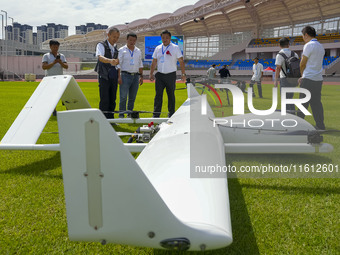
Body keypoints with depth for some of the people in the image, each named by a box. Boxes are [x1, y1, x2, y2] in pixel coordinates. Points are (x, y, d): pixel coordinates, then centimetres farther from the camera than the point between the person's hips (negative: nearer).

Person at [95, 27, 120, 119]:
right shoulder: (101, 45, -6)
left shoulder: (115, 47, 14)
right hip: (104, 76, -6)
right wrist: (110, 60, -45)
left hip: (113, 76, 6)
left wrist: (117, 61, 4)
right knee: (104, 100, -8)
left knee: (112, 100, 9)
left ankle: (111, 119, 17)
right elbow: (100, 57, -28)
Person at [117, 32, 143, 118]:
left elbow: (140, 65, 19)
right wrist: (119, 77, -11)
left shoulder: (138, 51, 14)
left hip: (135, 76, 4)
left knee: (132, 97, 7)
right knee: (123, 97, -8)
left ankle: (130, 114, 16)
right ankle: (121, 114, -2)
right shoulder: (122, 50, 1)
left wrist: (141, 76, 13)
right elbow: (118, 64, -2)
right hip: (125, 75, -4)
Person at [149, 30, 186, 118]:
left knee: (171, 95, 6)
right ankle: (156, 114, -2)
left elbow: (181, 61, -1)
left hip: (171, 75, -2)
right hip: (159, 75, 2)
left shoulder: (175, 48, 0)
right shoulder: (158, 48, 10)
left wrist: (183, 74, -6)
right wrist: (151, 74, 7)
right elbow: (154, 62, 14)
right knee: (158, 95, -3)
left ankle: (171, 113, 17)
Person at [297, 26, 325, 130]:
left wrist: (302, 75, 11)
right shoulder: (321, 47, 15)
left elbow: (302, 64, -7)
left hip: (309, 79, -8)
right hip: (318, 79, 8)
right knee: (316, 103, 10)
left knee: (303, 103, -3)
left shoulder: (309, 45, -11)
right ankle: (320, 125, 11)